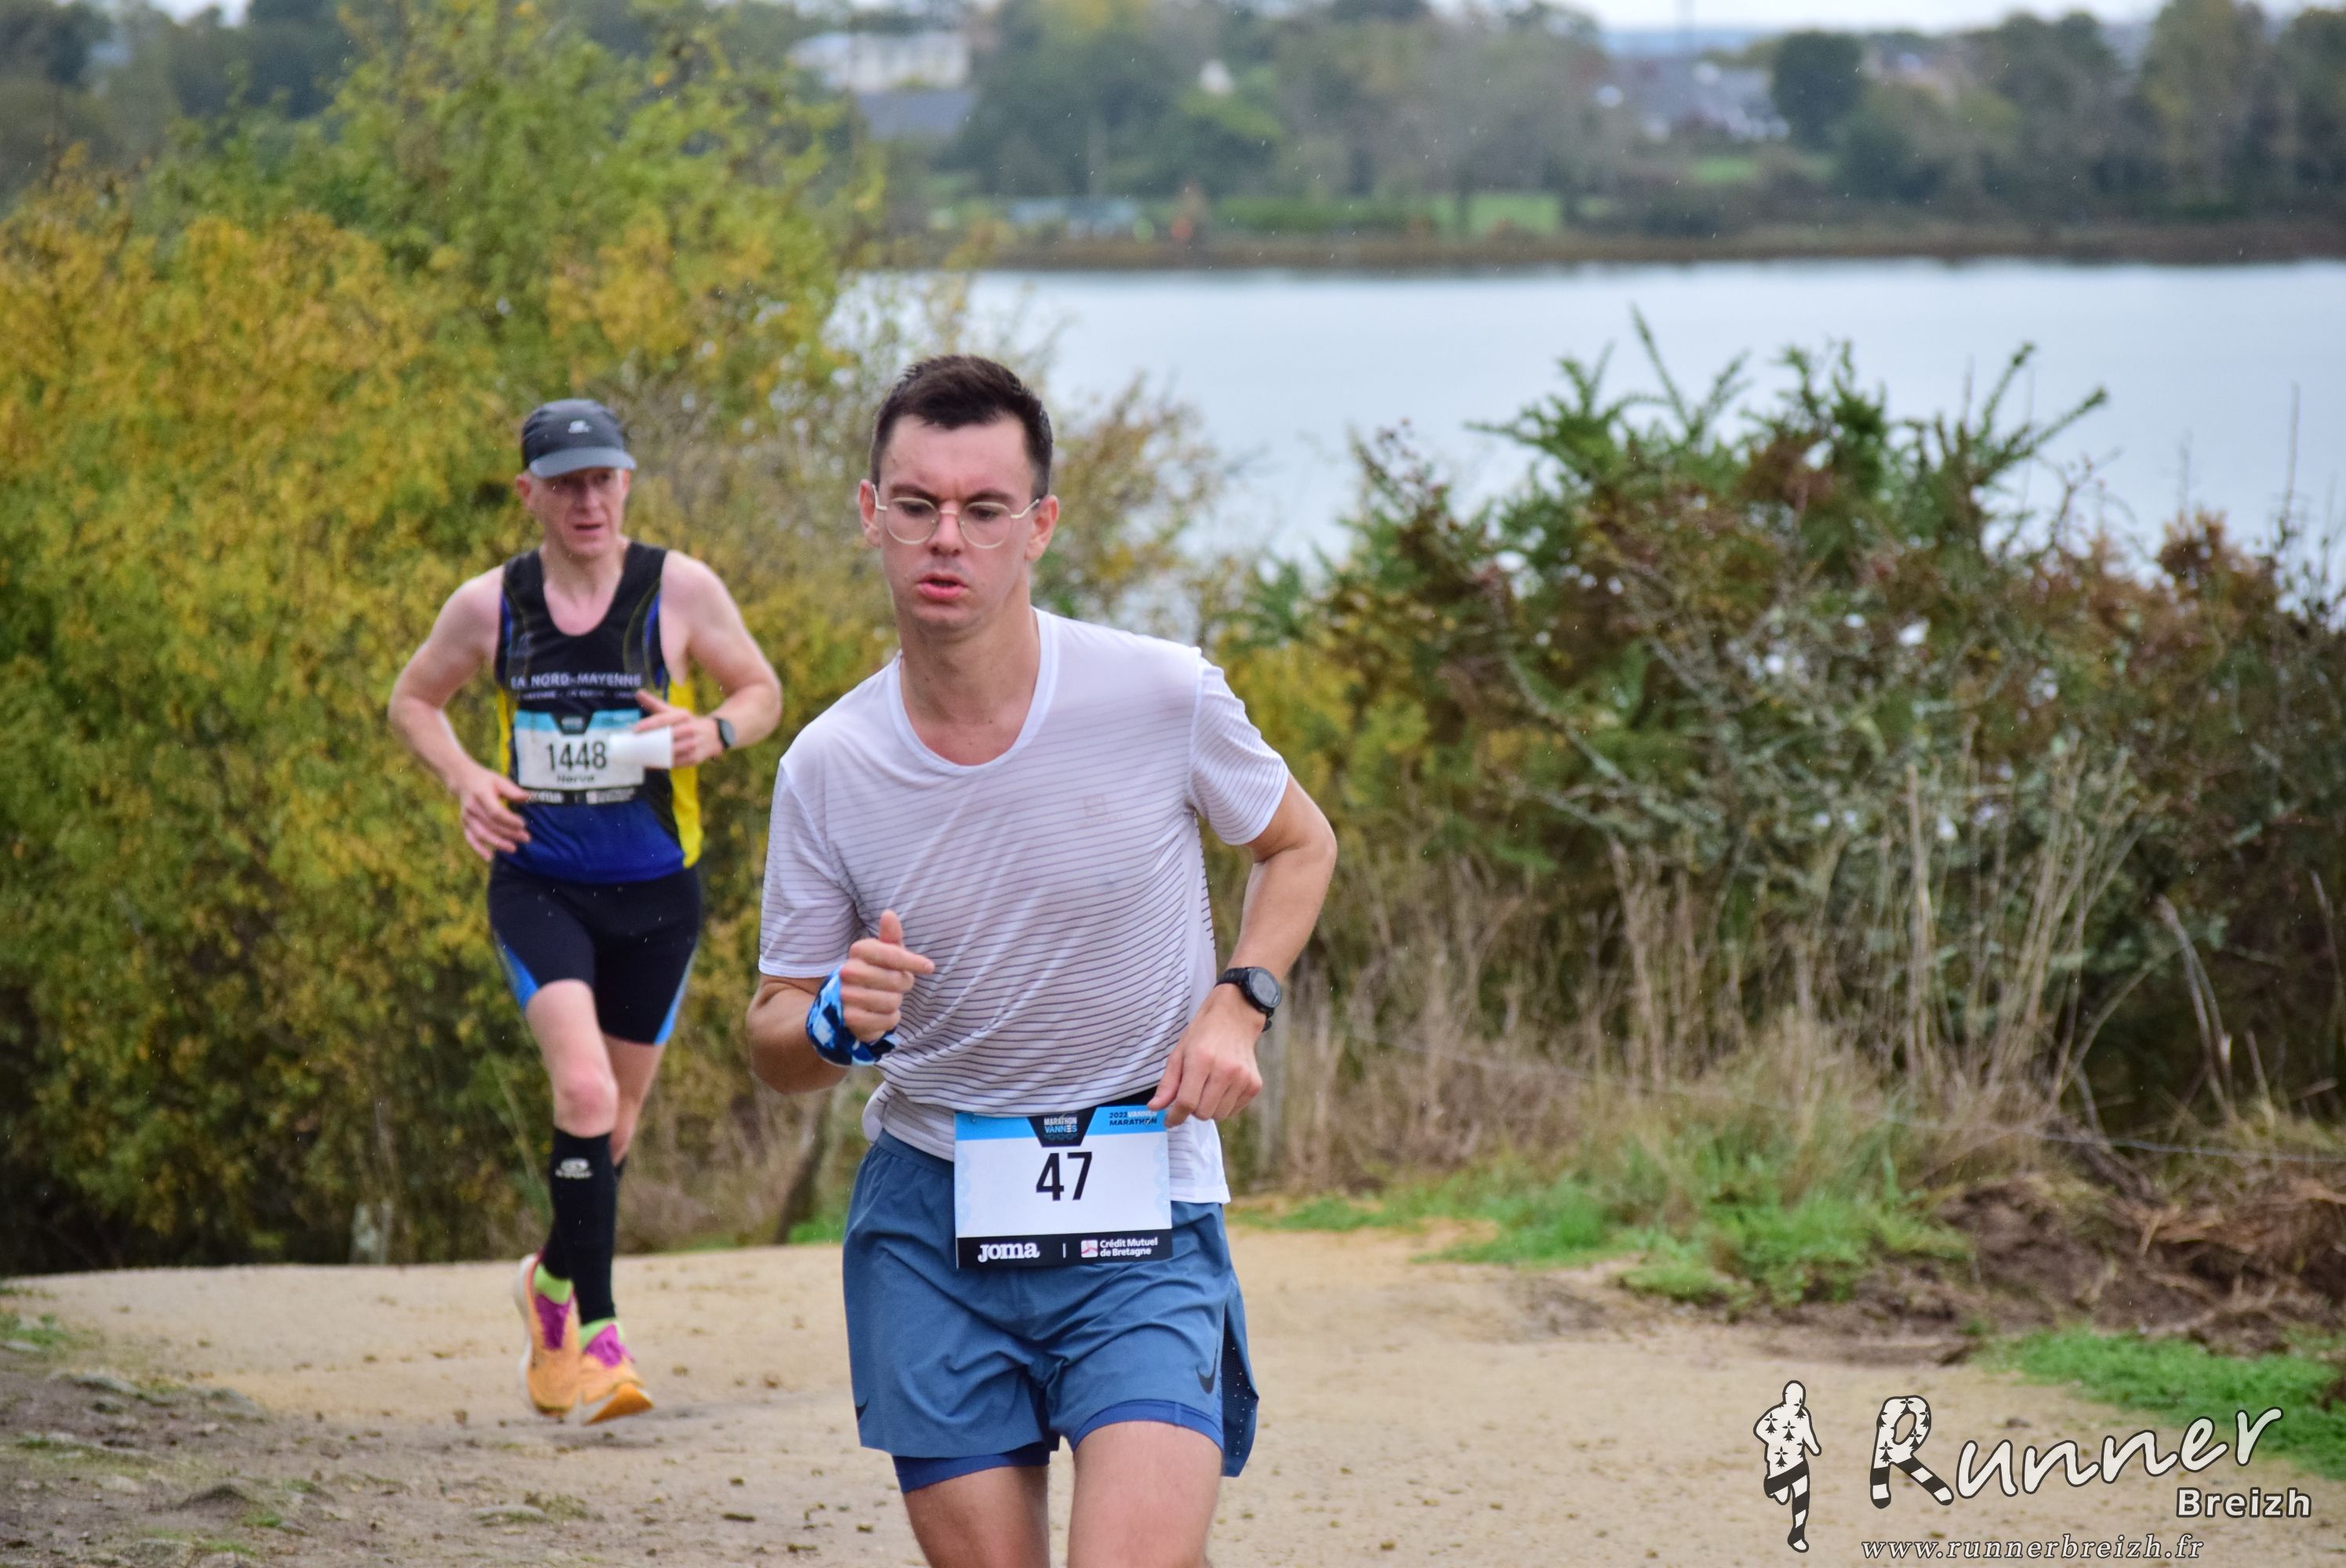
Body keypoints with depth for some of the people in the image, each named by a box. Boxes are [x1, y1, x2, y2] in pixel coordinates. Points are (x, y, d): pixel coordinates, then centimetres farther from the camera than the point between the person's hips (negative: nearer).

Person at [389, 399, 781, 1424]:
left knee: (617, 1109, 13)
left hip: (655, 889, 1)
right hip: (538, 882, -1)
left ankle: (553, 1281, 41)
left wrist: (708, 733, -15)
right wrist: (464, 776, -6)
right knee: (583, 1088, -22)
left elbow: (762, 691, 7)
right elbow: (413, 701, 13)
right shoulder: (489, 606, -2)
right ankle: (594, 1328, -17)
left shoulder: (681, 590, -5)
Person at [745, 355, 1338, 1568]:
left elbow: (1300, 846, 13)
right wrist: (836, 1023, -17)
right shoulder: (828, 770, -3)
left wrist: (1239, 1002, -5)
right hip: (931, 1217, 2)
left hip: (1140, 1222, -2)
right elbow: (774, 1045, 6)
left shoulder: (1165, 699, -8)